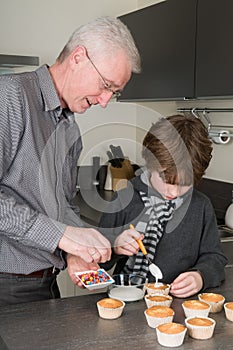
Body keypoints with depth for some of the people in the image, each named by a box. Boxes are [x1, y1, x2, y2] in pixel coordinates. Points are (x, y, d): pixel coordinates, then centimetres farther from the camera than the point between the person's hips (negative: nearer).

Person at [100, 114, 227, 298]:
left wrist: (200, 277, -12)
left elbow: (214, 257, 9)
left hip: (180, 299, 1)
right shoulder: (125, 200, -1)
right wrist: (114, 246, -16)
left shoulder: (201, 206, 4)